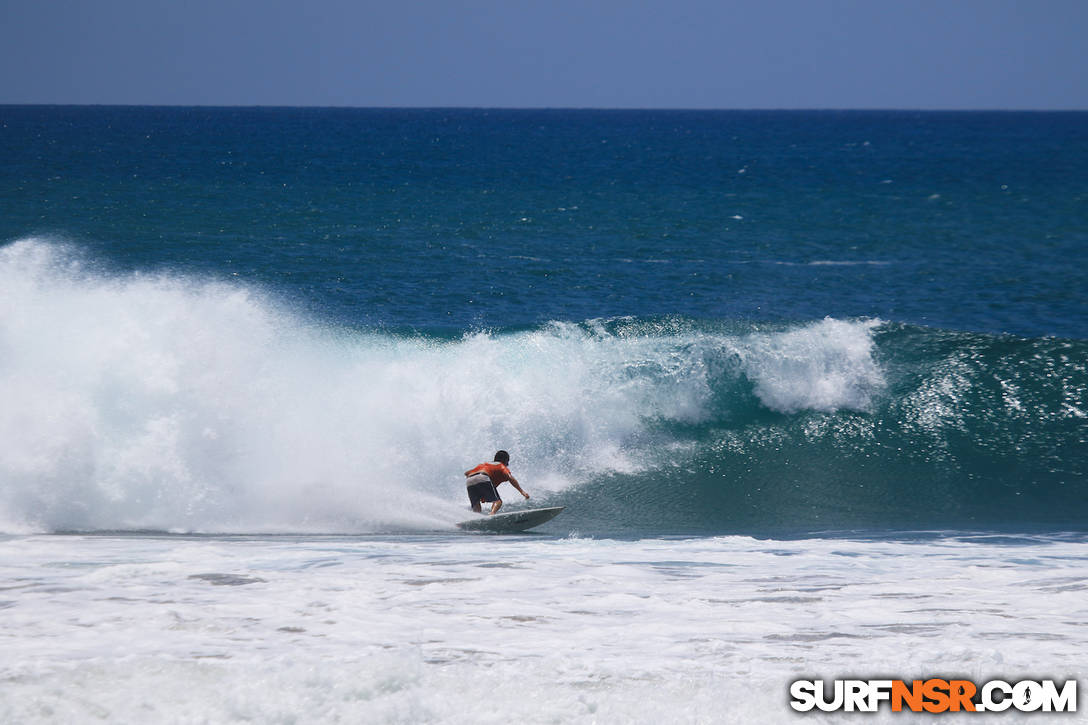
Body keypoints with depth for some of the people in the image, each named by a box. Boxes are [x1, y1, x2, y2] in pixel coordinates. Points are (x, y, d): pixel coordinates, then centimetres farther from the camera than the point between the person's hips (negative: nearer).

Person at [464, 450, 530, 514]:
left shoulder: (484, 465, 39)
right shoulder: (502, 467, 21)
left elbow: (466, 473, 38)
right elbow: (511, 478, 3)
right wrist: (522, 492, -1)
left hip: (469, 482, 6)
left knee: (476, 509, 5)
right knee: (498, 501, -9)